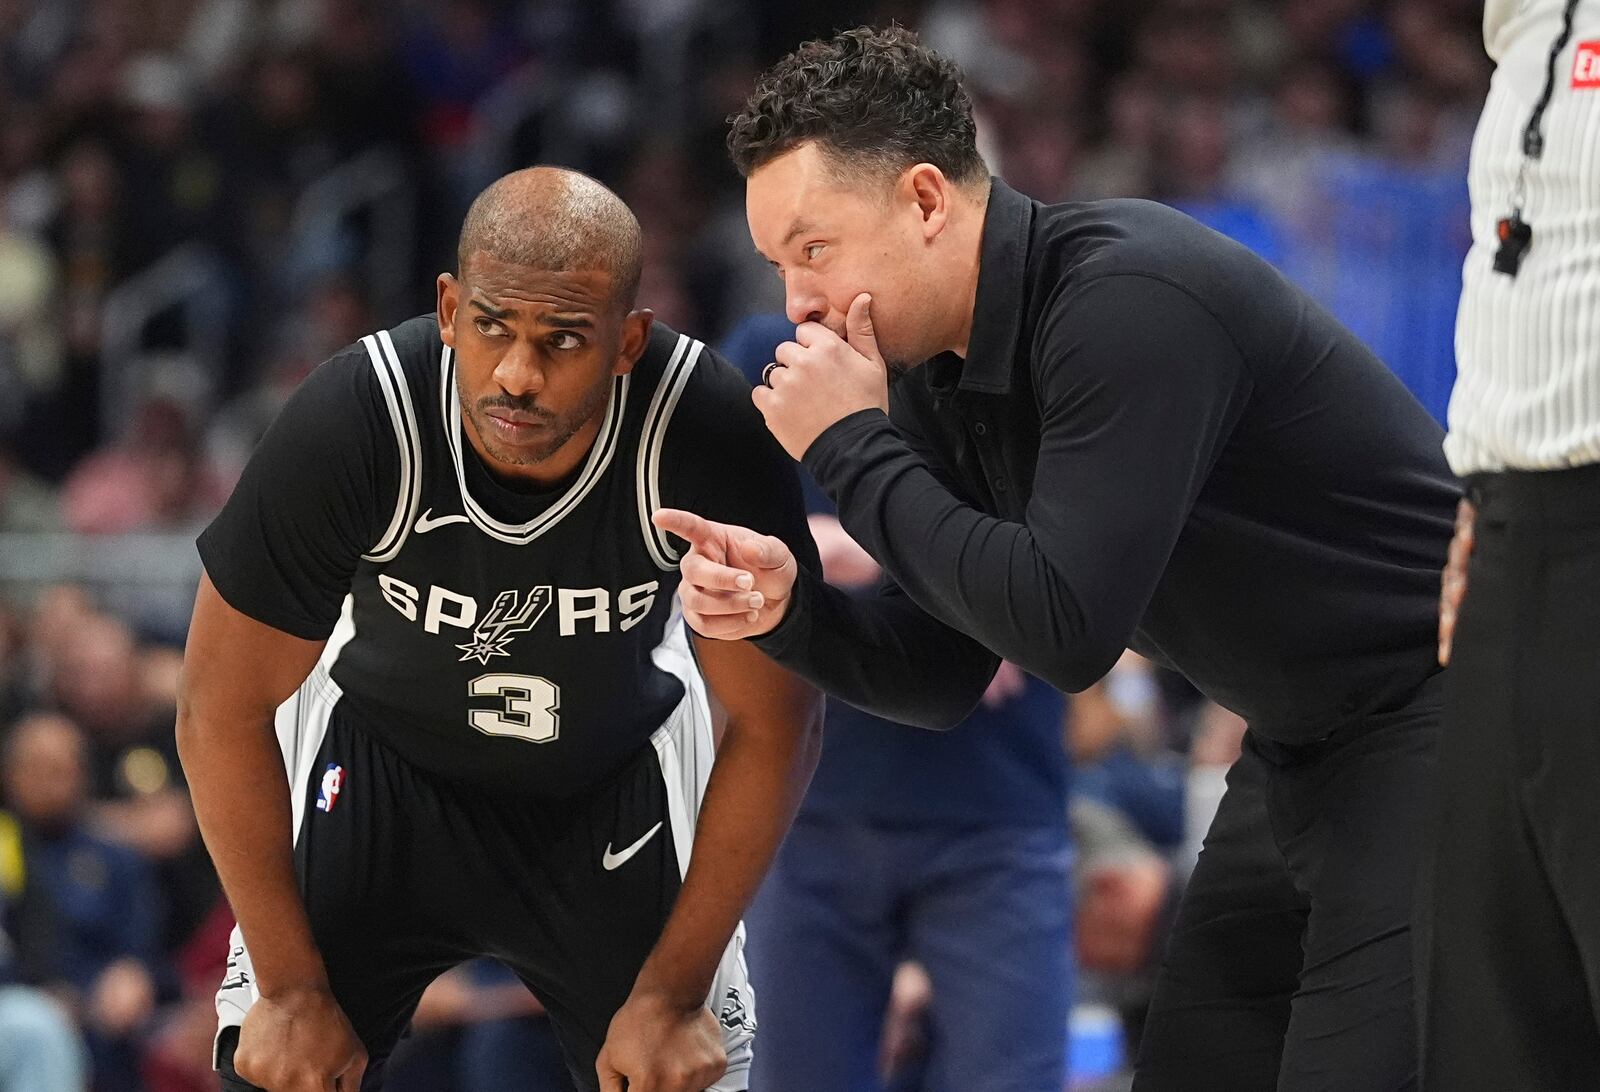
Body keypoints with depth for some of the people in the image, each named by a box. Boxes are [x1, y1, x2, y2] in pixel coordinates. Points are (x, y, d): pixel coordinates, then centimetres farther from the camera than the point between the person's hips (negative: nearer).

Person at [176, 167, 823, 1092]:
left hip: (618, 776, 1)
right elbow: (224, 709, -17)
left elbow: (773, 725, -16)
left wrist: (671, 994, -15)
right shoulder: (349, 425, -31)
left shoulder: (710, 437, -30)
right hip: (380, 764, -1)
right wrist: (292, 989, -14)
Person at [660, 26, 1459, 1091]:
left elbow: (1066, 629, -29)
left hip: (1443, 717, -9)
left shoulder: (1130, 301, -24)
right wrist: (786, 605, -10)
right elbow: (944, 678, 10)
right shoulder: (938, 373, 3)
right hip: (1299, 752, 9)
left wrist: (850, 448, -21)